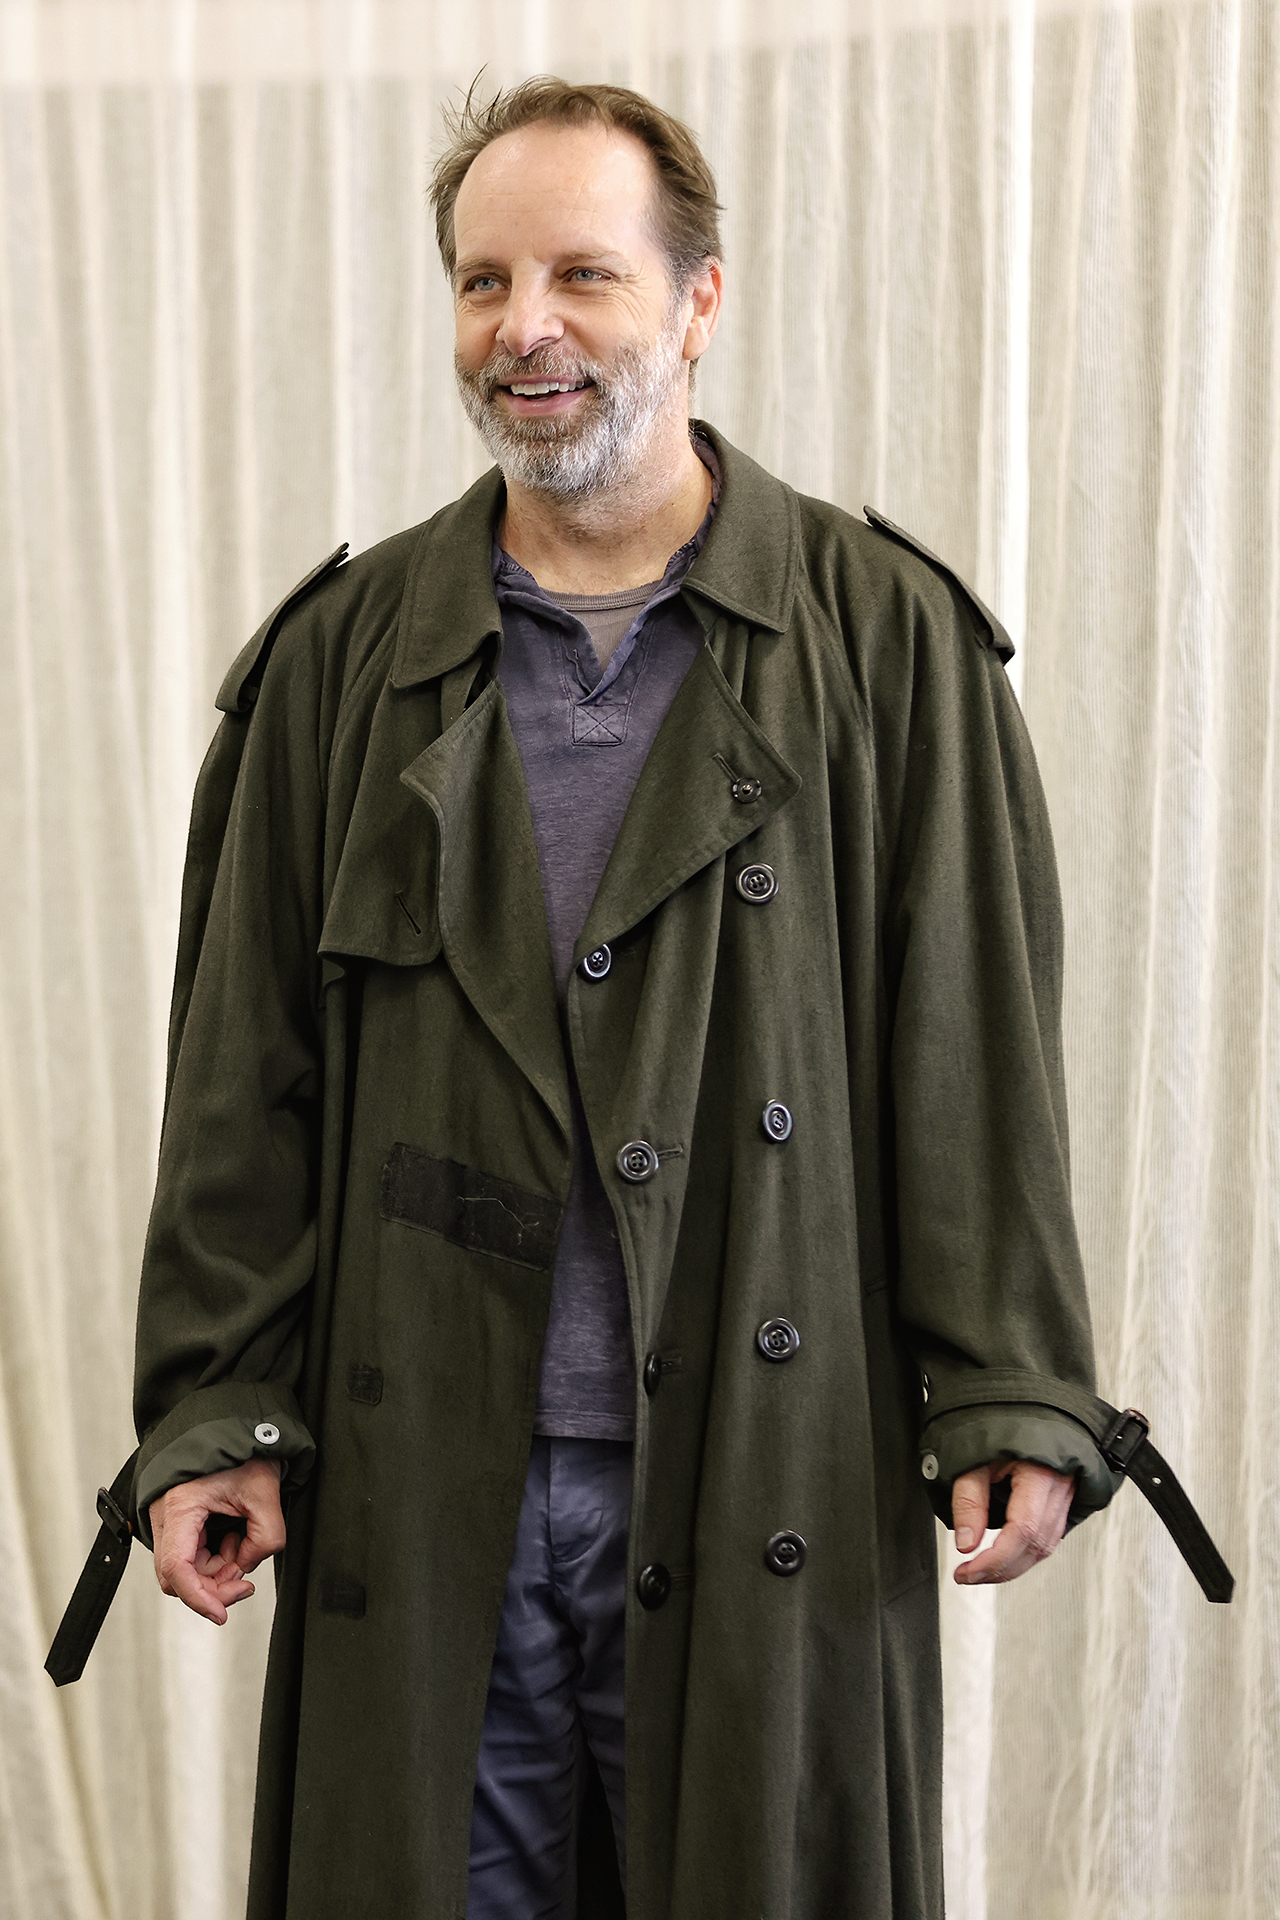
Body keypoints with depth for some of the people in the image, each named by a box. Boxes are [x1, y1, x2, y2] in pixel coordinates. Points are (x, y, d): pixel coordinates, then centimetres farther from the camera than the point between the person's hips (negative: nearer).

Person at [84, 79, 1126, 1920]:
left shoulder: (888, 643, 1)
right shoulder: (343, 657, 7)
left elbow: (979, 1056, 0)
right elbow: (246, 1076, 6)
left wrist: (1013, 1400, -6)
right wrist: (215, 1411, 1)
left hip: (773, 1490, -1)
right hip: (424, 1487, 2)